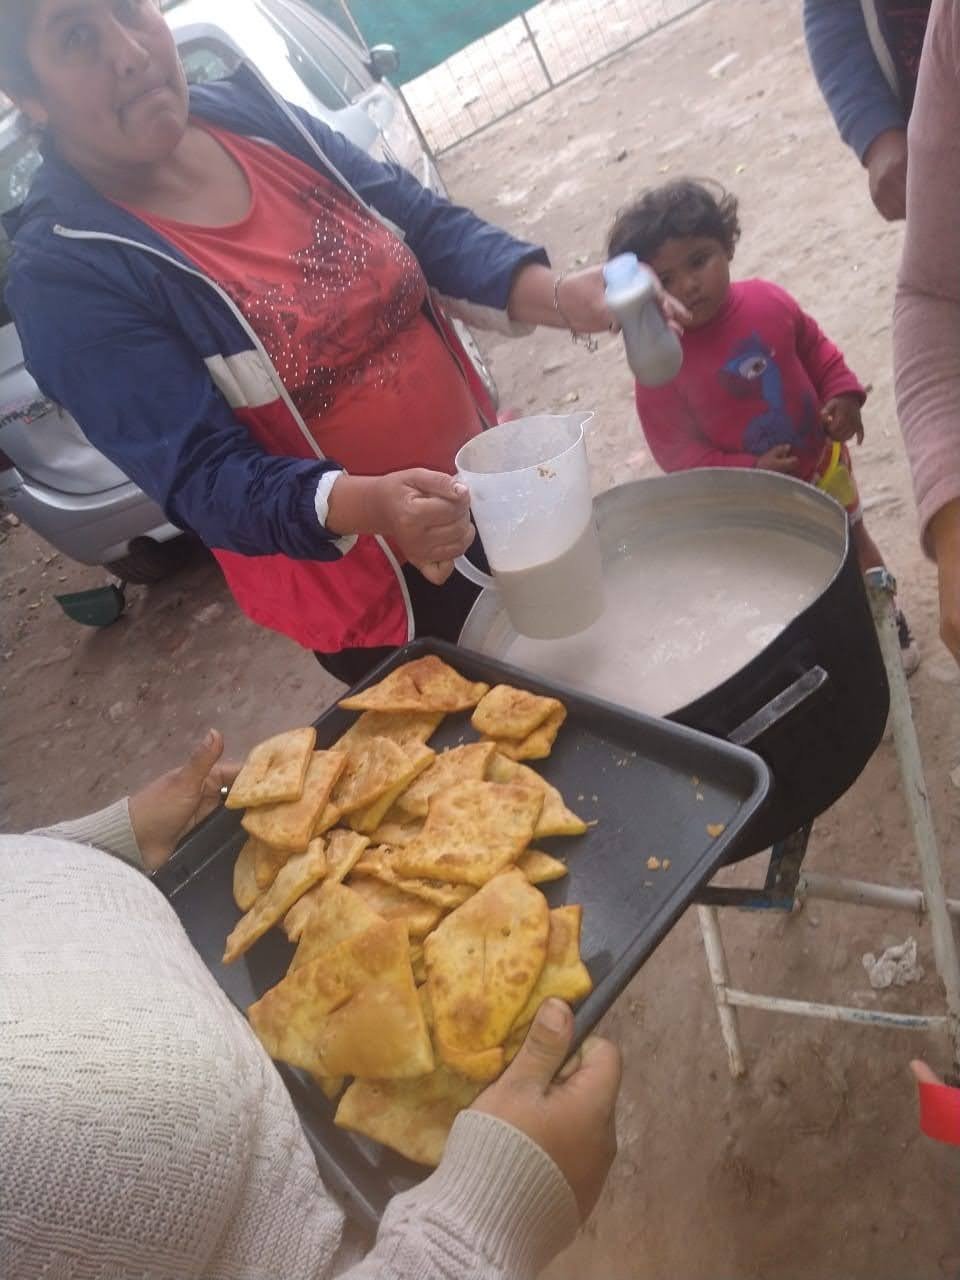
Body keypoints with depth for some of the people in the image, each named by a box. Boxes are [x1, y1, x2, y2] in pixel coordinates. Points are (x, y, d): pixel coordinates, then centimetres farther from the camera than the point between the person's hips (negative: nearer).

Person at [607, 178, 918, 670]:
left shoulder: (768, 300, -13)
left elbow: (817, 350, 4)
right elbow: (678, 452, -21)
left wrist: (843, 395, -12)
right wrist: (748, 471, -29)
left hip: (823, 463, 5)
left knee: (855, 544, 27)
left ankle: (888, 623, 55)